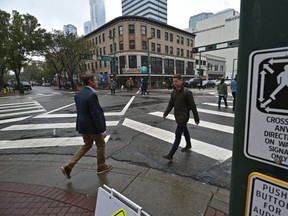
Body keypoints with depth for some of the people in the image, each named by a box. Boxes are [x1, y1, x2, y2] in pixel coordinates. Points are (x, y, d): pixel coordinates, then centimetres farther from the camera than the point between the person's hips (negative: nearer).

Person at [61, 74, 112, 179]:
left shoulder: (78, 94, 5)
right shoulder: (92, 95, -23)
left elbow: (80, 111, 12)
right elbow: (96, 114, -25)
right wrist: (102, 130, -19)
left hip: (82, 125, 8)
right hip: (92, 126, -8)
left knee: (87, 145, 23)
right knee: (100, 144, 14)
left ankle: (68, 166, 19)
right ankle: (101, 166, 33)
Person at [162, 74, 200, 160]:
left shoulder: (187, 92, -16)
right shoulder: (173, 92, 4)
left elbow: (193, 106, -13)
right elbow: (170, 104, 9)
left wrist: (196, 118, -9)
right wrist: (165, 113, -3)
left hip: (183, 117, -7)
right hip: (177, 117, 7)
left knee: (178, 135, -7)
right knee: (185, 131, 25)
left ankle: (170, 155, -2)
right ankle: (188, 145, 46)